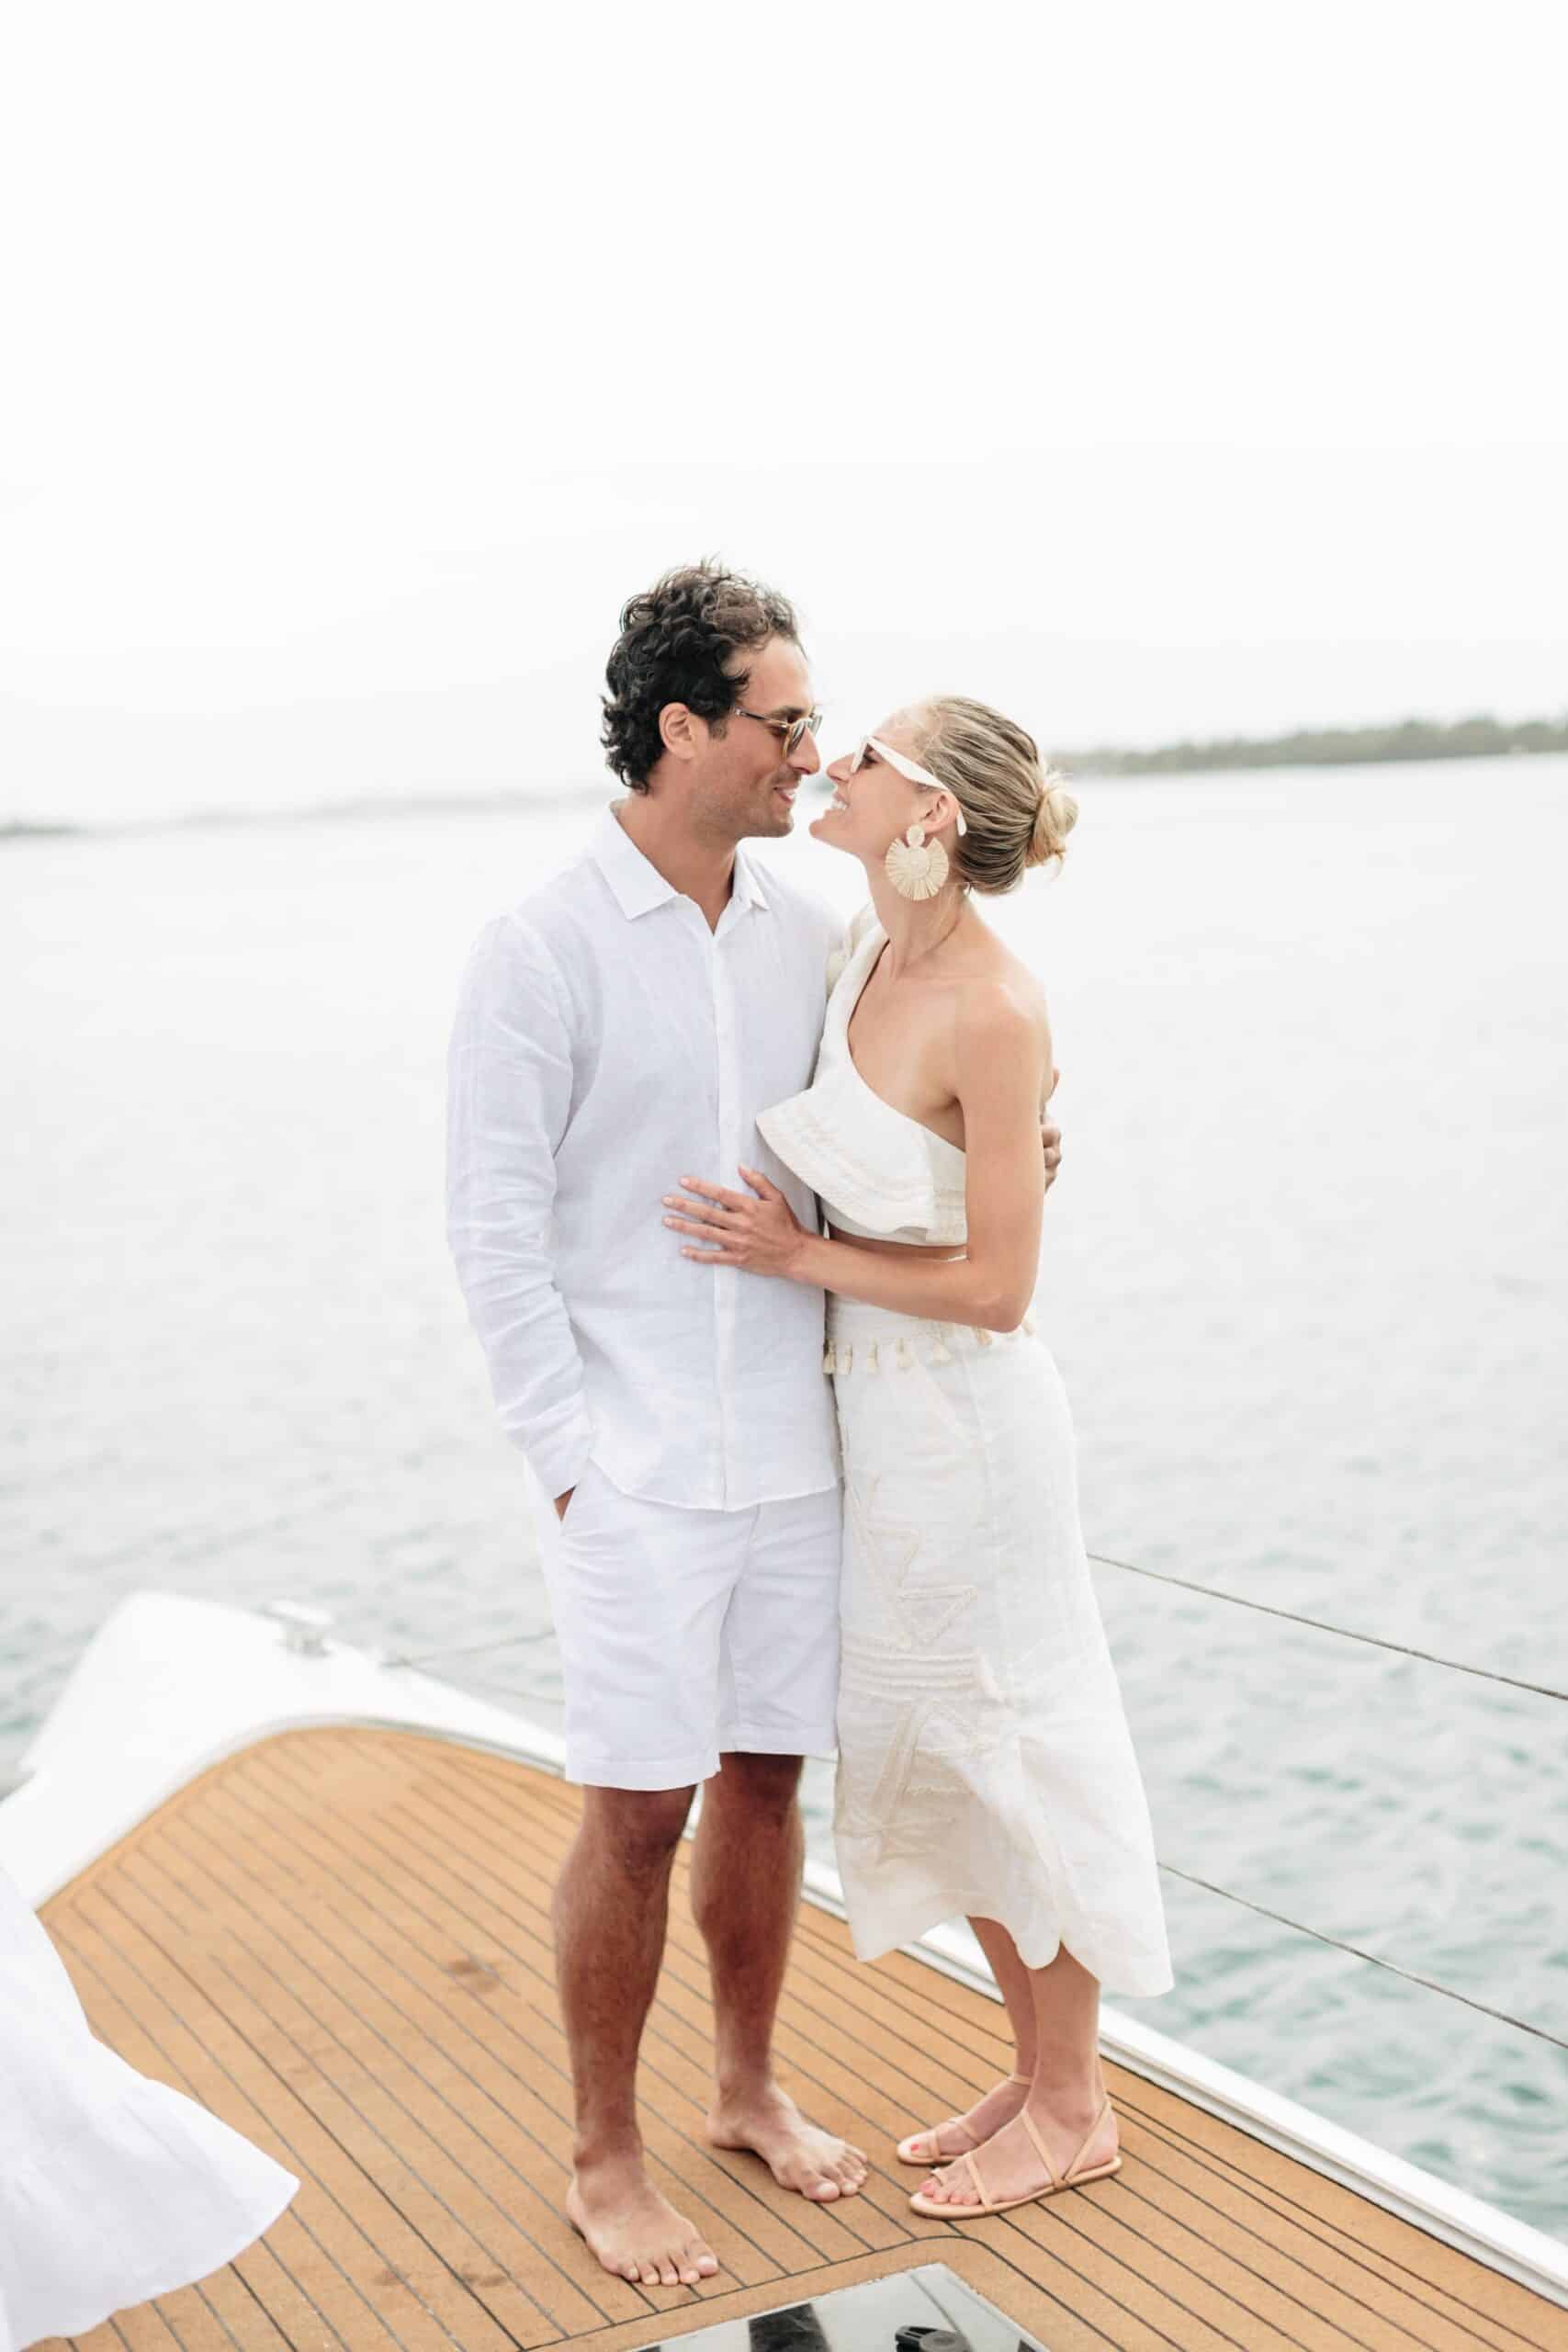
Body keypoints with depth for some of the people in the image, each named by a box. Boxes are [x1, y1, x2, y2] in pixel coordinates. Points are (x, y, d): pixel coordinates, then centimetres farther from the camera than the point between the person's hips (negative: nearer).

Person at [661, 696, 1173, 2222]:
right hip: (876, 1407, 9)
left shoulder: (995, 1014, -23)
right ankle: (1036, 2070, 36)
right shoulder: (866, 944, 1)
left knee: (1007, 1745, 7)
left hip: (964, 1416, -9)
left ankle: (1073, 2109, 27)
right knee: (925, 1749, 18)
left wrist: (799, 1258, -16)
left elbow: (997, 1289, -20)